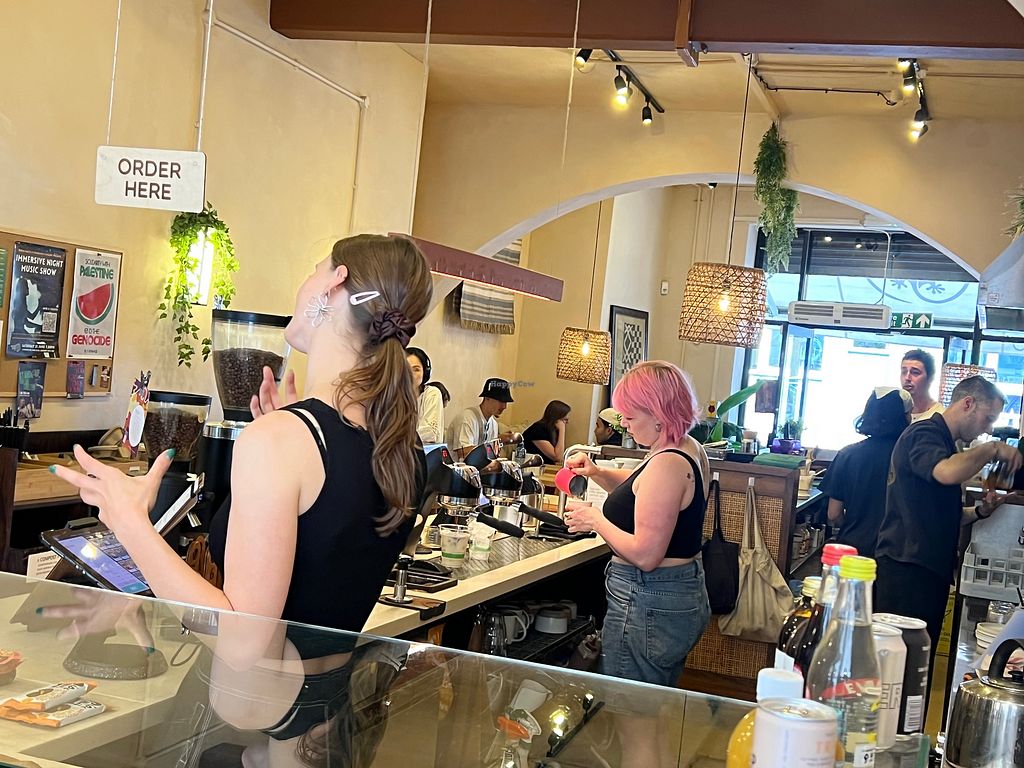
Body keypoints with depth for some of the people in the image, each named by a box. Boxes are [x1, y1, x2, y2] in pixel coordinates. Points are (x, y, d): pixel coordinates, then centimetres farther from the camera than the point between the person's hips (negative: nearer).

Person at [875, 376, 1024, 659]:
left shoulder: (945, 444, 22)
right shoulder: (924, 434, -9)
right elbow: (947, 473, -32)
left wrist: (980, 511, 9)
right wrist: (992, 449, -16)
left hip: (931, 571, 10)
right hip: (905, 569, -10)